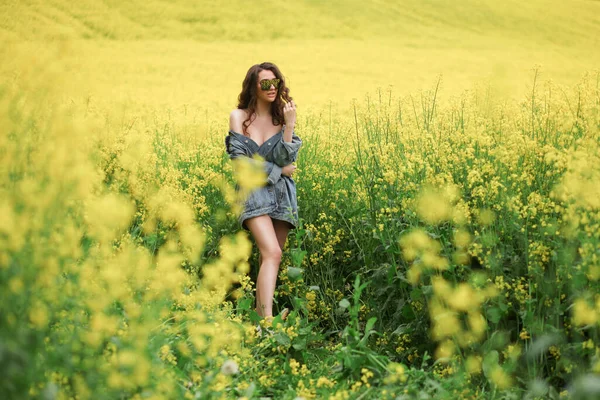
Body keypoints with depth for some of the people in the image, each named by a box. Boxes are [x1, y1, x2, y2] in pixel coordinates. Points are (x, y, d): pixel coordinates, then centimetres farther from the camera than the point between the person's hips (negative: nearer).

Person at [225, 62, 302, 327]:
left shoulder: (283, 116, 6)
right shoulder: (238, 117, -1)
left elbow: (285, 158, -8)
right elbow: (240, 161, -8)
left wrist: (289, 124, -17)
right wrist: (277, 170, -6)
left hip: (282, 193, 4)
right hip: (254, 191, -4)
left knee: (269, 255, 6)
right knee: (272, 253, -22)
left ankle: (261, 307, 22)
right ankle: (268, 319, -28)